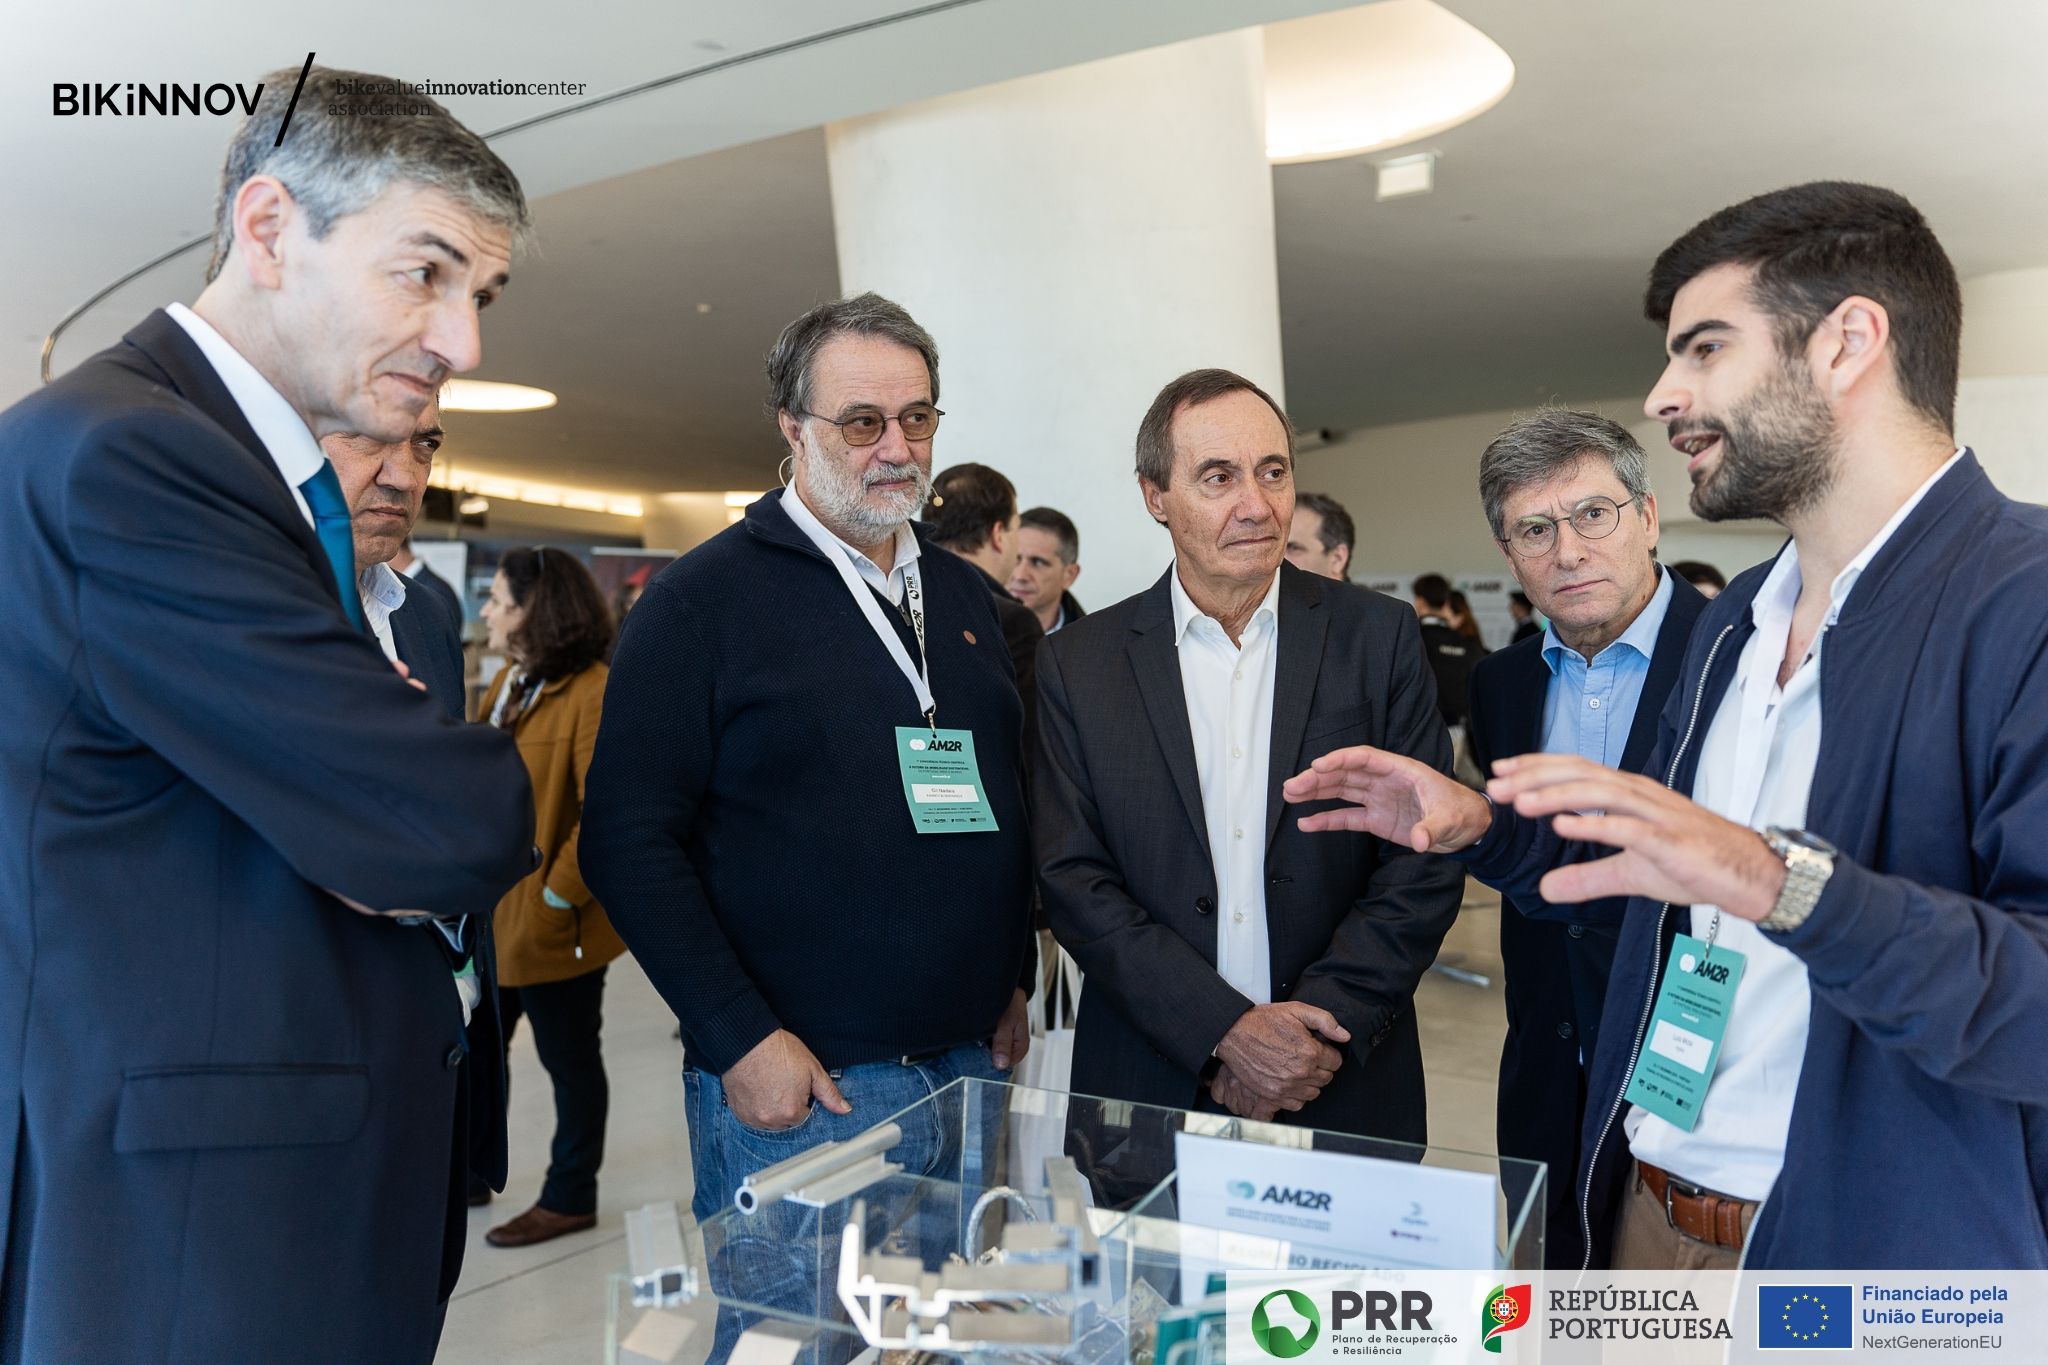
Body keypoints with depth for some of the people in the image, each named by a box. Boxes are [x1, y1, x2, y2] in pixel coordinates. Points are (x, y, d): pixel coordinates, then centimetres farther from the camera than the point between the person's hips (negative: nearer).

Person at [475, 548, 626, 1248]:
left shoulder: (594, 695, -19)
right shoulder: (509, 683, 10)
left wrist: (557, 896, -20)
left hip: (550, 921, -9)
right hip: (493, 912, 9)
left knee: (570, 1061, 9)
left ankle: (570, 1198, 25)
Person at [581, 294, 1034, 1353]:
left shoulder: (967, 597, 11)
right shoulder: (705, 597, -7)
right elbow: (627, 839, -11)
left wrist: (1013, 978, 10)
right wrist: (740, 1038, -15)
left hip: (971, 1066, 6)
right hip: (792, 1085, -5)